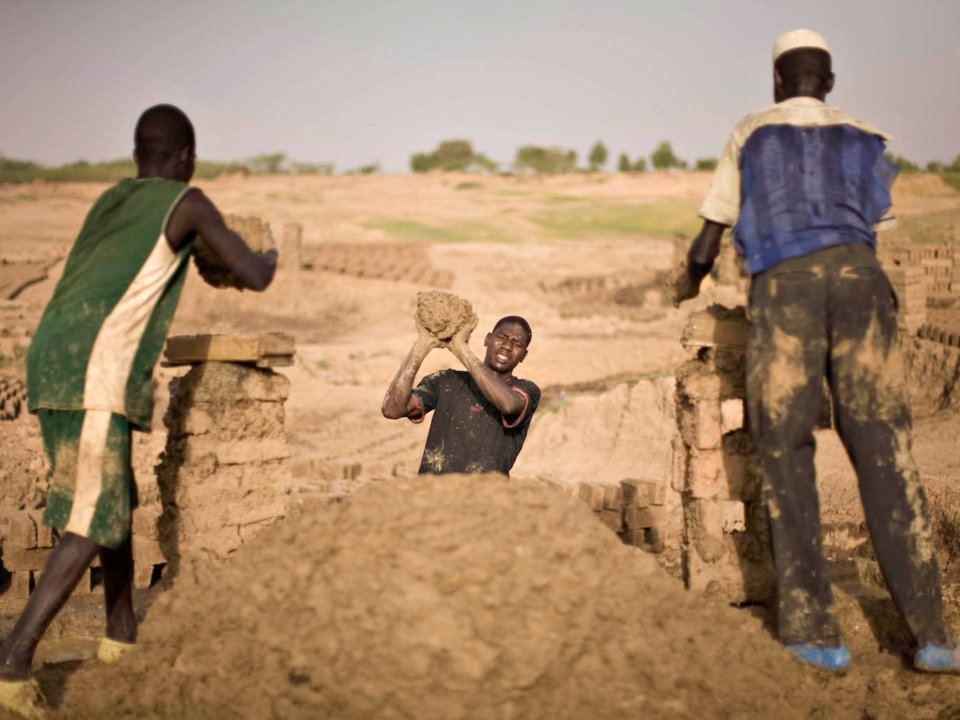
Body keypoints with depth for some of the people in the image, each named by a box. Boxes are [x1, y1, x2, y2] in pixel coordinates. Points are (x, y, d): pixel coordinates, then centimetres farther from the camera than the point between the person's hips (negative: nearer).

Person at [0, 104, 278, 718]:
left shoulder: (109, 201, 25)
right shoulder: (187, 202, 5)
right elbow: (253, 278, 8)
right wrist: (269, 259, 32)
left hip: (50, 365, 8)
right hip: (95, 374, -8)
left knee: (117, 498, 20)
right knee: (93, 521, -8)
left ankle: (123, 634, 30)